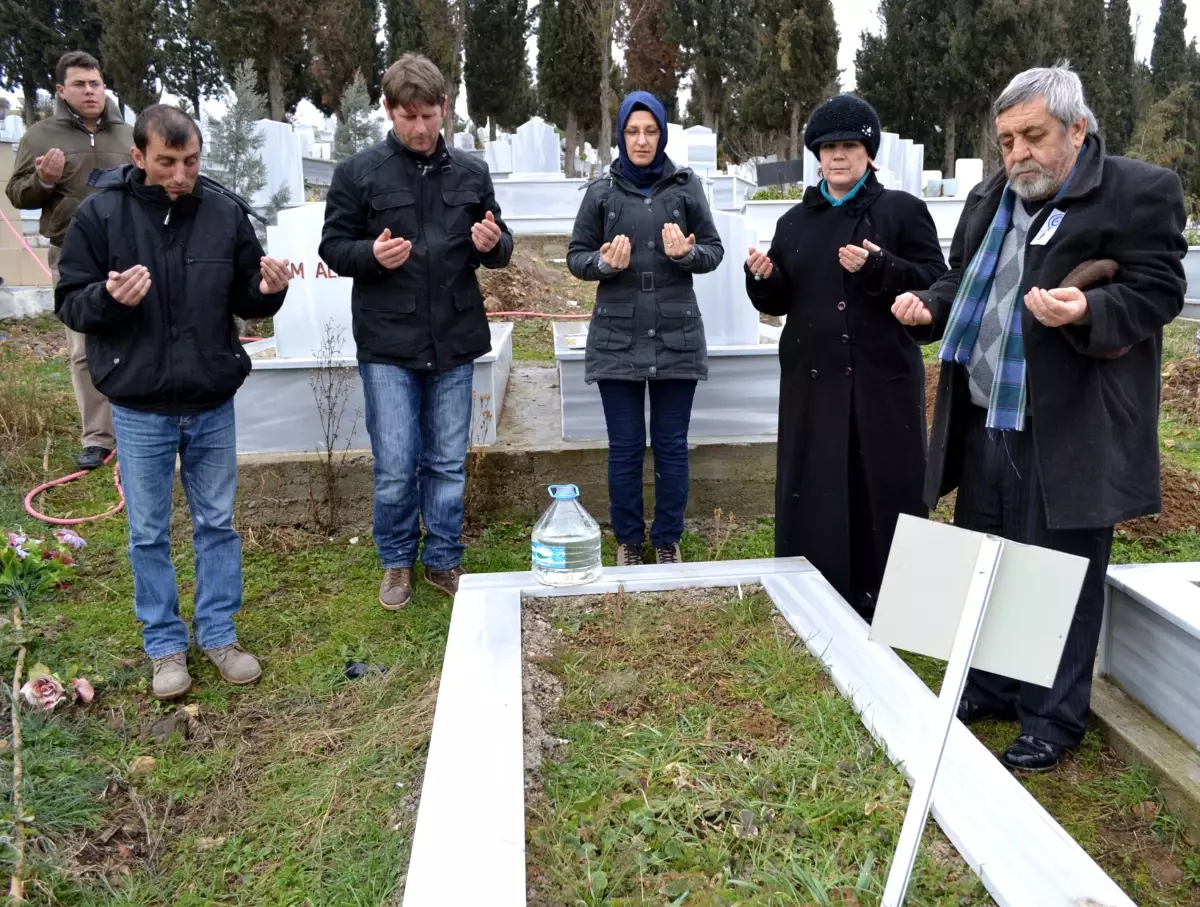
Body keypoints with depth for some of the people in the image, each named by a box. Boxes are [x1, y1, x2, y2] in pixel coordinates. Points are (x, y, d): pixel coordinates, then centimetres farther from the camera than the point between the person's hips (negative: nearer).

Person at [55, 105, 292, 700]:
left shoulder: (225, 211, -3)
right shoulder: (100, 213, -8)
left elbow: (245, 302, 6)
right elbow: (69, 304, -3)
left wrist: (268, 291, -17)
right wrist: (110, 297, -25)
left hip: (213, 403, 2)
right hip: (140, 408, -1)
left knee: (217, 522, 13)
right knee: (149, 532, 10)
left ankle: (219, 633, 29)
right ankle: (165, 645, 27)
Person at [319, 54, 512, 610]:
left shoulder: (471, 172, 7)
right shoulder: (359, 172, 0)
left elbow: (498, 251, 14)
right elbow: (333, 248, 2)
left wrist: (494, 243, -10)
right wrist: (372, 254, -19)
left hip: (454, 342, 3)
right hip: (387, 345, -2)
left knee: (448, 464, 10)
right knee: (395, 469, 2)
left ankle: (444, 560, 26)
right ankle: (396, 562, 23)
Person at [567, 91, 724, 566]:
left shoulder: (686, 186, 4)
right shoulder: (602, 191, 4)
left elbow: (714, 250, 7)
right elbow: (576, 256, 6)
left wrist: (688, 254, -15)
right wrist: (604, 263, -15)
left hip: (676, 337, 0)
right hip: (618, 338, 0)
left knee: (671, 445, 7)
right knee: (625, 447, 7)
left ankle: (668, 542, 22)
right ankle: (628, 541, 22)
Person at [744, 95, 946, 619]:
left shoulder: (903, 211, 2)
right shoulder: (796, 220, 14)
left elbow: (937, 284, -6)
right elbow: (779, 301, 14)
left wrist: (880, 267, -21)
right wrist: (763, 276, -8)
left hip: (882, 379, -3)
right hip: (812, 380, 4)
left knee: (880, 490, 0)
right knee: (813, 494, 7)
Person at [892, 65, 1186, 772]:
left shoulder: (1140, 192, -6)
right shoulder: (990, 200, 15)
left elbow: (1158, 292, -9)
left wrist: (1088, 310, -28)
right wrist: (930, 308, 3)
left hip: (1069, 433, -7)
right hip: (984, 422, 7)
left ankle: (1055, 718, 21)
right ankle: (991, 687, 34)